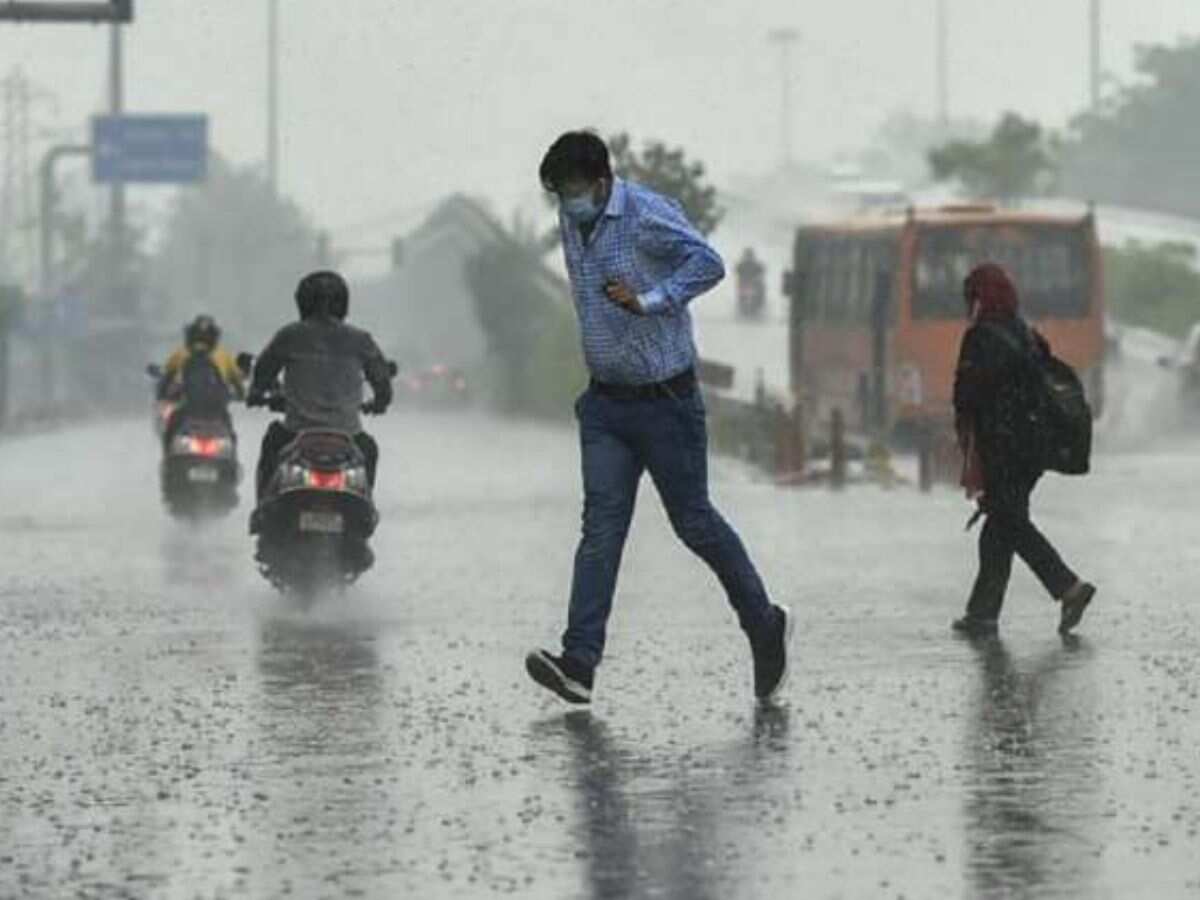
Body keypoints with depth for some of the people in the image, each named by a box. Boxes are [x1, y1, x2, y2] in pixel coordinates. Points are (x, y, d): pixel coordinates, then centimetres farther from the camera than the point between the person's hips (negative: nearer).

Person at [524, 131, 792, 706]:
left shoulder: (649, 216, -16)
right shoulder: (571, 223, 8)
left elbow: (708, 263, -28)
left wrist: (649, 301, -34)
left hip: (664, 399, -6)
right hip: (605, 402, 6)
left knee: (693, 521, 4)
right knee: (601, 524, -5)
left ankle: (765, 626, 25)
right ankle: (579, 663, -15)